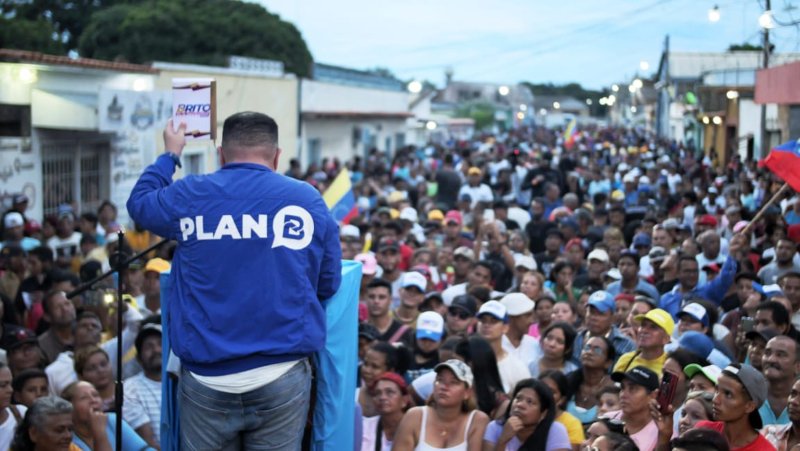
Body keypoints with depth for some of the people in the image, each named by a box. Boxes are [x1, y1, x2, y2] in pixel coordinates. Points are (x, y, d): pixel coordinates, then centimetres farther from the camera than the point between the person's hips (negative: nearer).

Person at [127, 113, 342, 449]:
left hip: (206, 379, 1)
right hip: (282, 376, 0)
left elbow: (138, 202, 24)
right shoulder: (308, 199, 2)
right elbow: (329, 284, 7)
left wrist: (170, 155, 39)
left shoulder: (188, 196, 3)